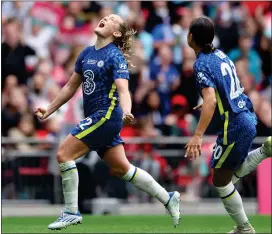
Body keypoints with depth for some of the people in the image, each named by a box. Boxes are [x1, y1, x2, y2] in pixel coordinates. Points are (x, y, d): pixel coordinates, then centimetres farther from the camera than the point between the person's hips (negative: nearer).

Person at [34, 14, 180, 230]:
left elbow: (123, 90, -23)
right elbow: (71, 86, 21)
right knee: (121, 168, 12)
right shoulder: (86, 53, 12)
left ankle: (72, 212, -7)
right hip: (96, 118, 8)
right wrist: (50, 110, 21)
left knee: (64, 154, -14)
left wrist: (126, 111, -42)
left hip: (107, 116, -8)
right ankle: (168, 198, 23)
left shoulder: (115, 56, -11)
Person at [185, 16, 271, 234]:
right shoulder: (220, 54, 9)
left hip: (234, 126, -8)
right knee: (233, 172, 22)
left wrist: (198, 136, -35)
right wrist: (207, 104, 37)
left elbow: (211, 99, -29)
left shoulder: (202, 64, -17)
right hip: (247, 117, 8)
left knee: (220, 180, 6)